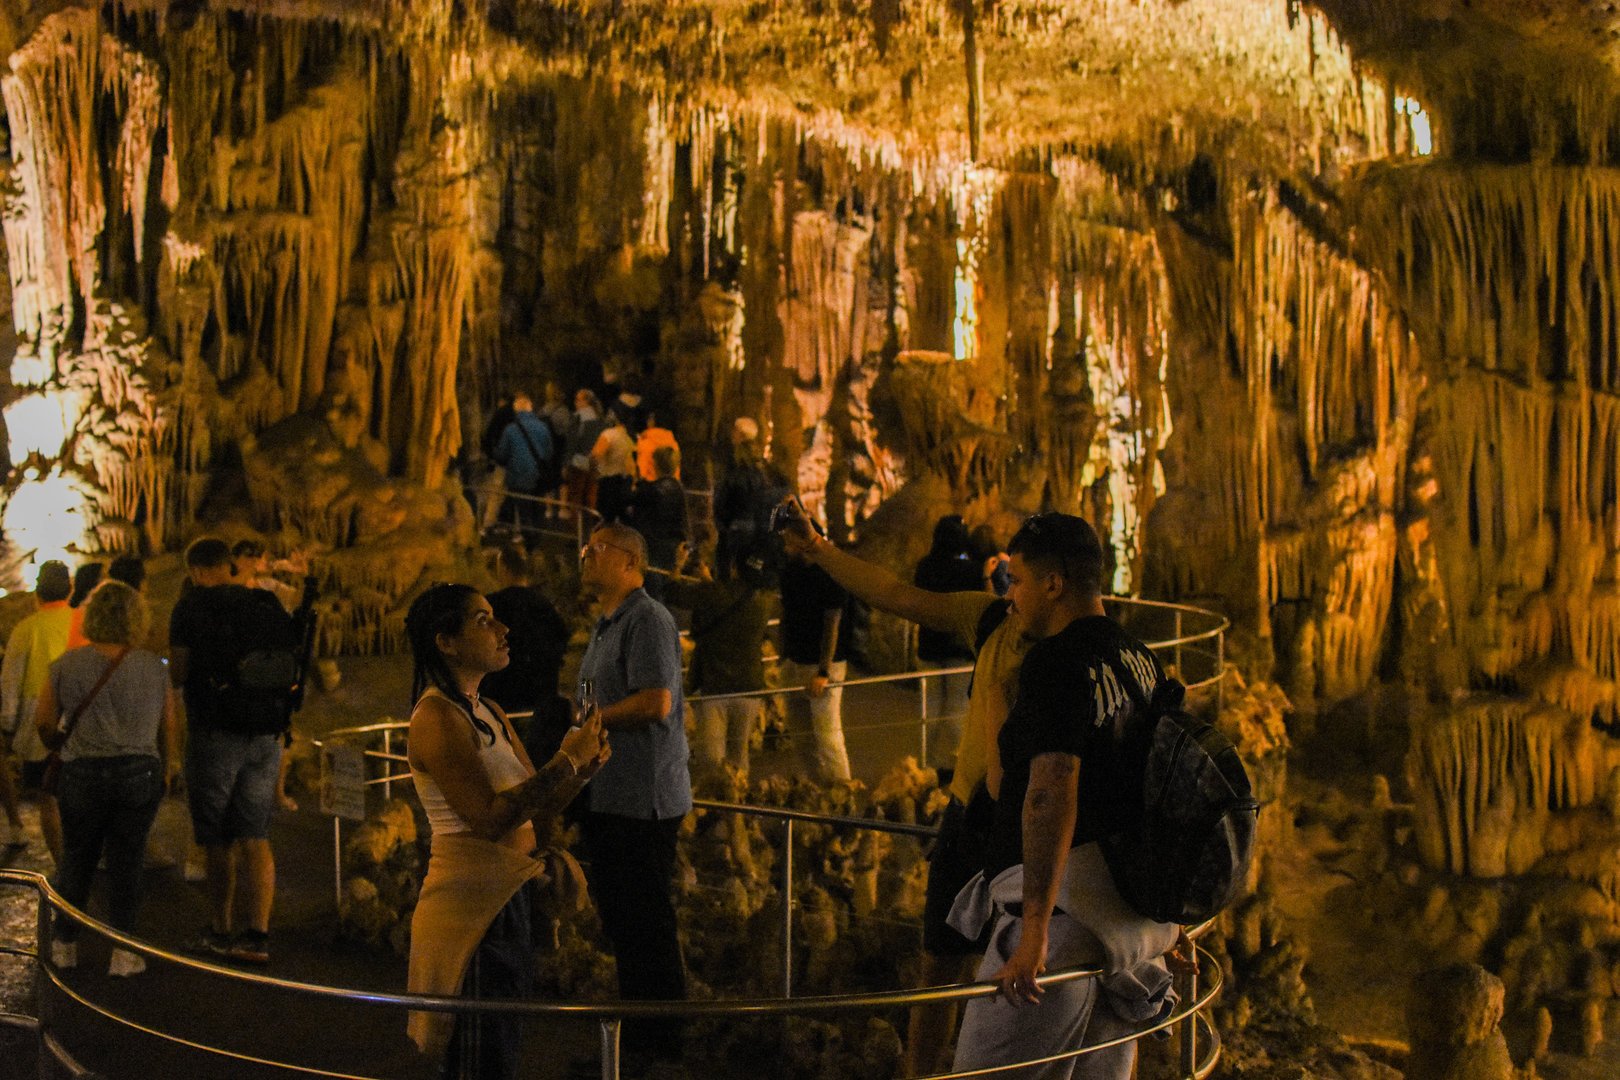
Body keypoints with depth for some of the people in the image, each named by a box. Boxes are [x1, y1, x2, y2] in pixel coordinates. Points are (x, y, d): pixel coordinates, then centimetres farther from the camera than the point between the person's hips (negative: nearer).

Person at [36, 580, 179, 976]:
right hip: (140, 773, 0)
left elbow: (44, 722, 0)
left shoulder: (68, 664, -3)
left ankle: (64, 944, 23)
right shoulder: (153, 667, 0)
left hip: (82, 775, 0)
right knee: (126, 862, 6)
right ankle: (123, 951, 3)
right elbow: (170, 723, 5)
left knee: (76, 859, 15)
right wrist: (170, 764, 21)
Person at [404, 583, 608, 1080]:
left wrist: (581, 769, -5)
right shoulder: (437, 717, -15)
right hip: (472, 903, -9)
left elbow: (537, 810, 13)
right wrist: (566, 761, -20)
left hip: (509, 898, 9)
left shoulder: (490, 715, 13)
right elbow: (490, 818, -24)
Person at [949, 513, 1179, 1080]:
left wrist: (1035, 927, -27)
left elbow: (1052, 791, -24)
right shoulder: (1140, 658, 14)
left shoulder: (1056, 660, -14)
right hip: (1133, 899, 9)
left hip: (1066, 901, -9)